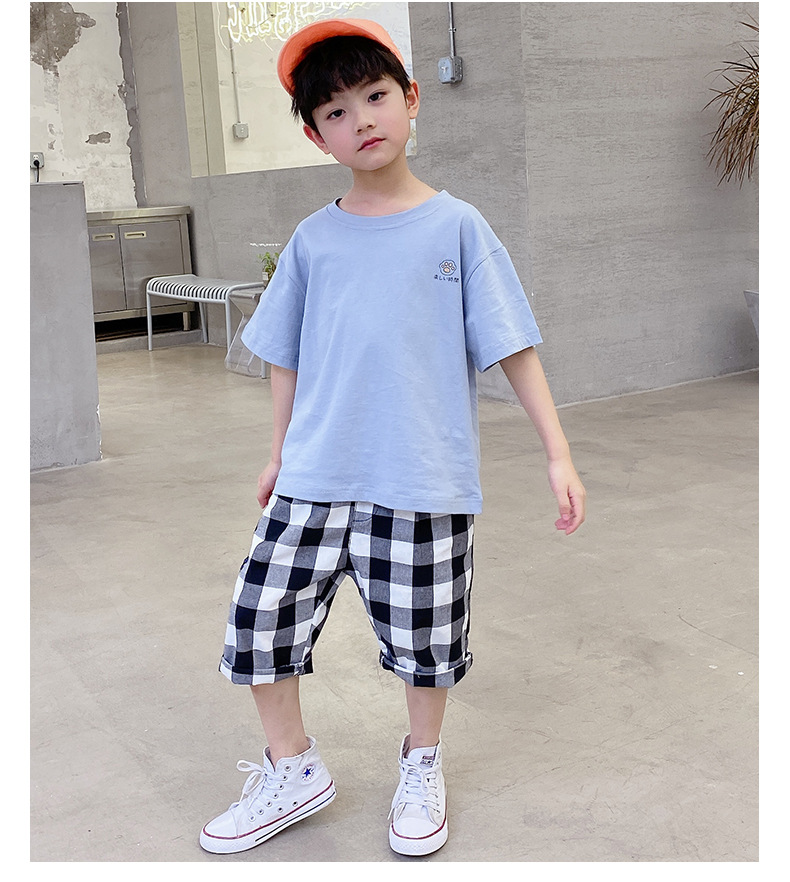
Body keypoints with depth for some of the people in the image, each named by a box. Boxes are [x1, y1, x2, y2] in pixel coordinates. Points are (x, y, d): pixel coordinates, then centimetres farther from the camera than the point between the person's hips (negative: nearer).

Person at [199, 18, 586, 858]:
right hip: (317, 475, 3)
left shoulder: (456, 225, -1)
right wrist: (278, 452, 19)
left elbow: (511, 346, -2)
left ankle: (422, 767, 36)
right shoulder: (313, 239, 6)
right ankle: (292, 770, 25)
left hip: (423, 480, -2)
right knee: (261, 613, 2)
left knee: (423, 635, 8)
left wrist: (557, 452, -5)